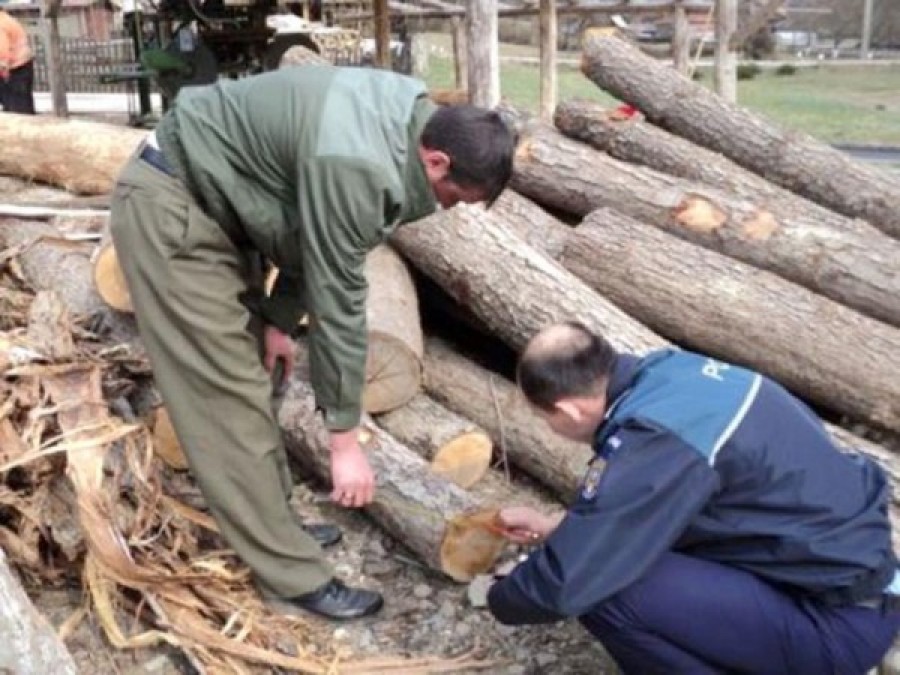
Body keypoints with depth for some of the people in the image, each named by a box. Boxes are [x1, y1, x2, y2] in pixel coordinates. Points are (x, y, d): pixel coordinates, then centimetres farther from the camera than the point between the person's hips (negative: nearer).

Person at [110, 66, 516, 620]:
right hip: (171, 207, -10)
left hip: (211, 195, 10)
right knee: (231, 395, -7)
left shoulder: (410, 116, -3)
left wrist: (279, 318, 10)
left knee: (248, 376, 15)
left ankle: (270, 525, 28)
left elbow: (315, 238, 7)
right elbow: (338, 301, -26)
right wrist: (345, 439, -17)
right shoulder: (355, 165, -33)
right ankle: (294, 579, 2)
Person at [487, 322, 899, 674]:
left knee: (606, 591, -21)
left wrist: (499, 599, -1)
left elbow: (562, 584, -22)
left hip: (841, 622, -9)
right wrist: (554, 527, 22)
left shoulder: (656, 445, -27)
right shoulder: (670, 370, -2)